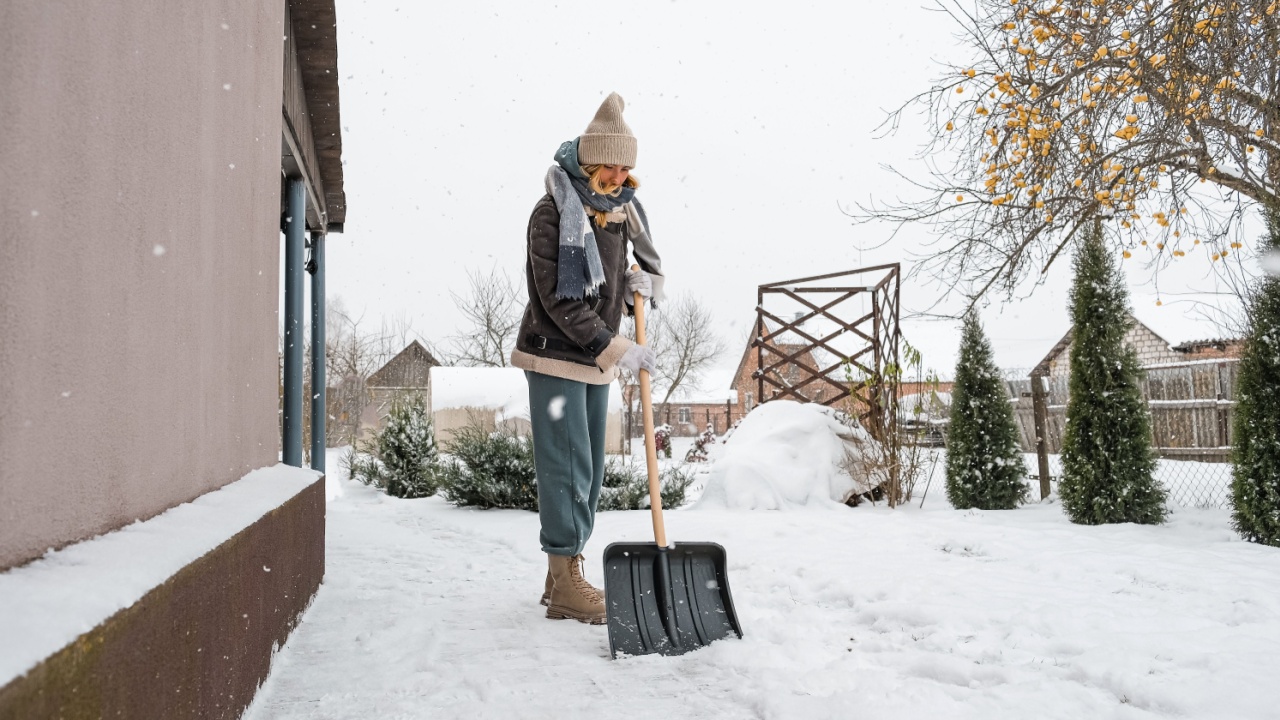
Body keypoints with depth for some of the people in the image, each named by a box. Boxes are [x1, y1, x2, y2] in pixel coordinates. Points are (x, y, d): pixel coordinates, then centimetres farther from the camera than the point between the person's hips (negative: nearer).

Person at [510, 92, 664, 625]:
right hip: (555, 357, -8)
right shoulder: (552, 215, -15)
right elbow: (560, 301, -20)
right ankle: (566, 584, 2)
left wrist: (643, 282, -2)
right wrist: (616, 349, -21)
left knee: (588, 469, 11)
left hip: (596, 361, 8)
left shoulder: (620, 212, 8)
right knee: (566, 467, -7)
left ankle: (563, 576, 21)